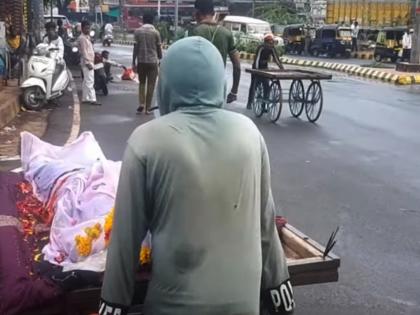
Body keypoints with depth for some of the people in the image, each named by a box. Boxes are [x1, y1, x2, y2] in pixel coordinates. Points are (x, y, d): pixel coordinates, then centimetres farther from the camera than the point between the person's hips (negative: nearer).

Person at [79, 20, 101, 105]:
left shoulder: (87, 37, 18)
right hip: (87, 62, -10)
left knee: (86, 81, 12)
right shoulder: (82, 38, -12)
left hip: (89, 61, 10)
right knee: (90, 81, -13)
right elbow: (84, 51, -18)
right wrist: (88, 63, -23)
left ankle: (85, 98, 16)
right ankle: (92, 99, -16)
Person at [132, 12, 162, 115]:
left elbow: (135, 48, -1)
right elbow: (159, 49, -1)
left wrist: (133, 63, 4)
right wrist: (160, 60, 13)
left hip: (141, 61, 2)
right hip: (152, 61, -2)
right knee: (151, 85, 5)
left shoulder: (138, 32, 0)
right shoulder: (155, 32, -4)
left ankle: (141, 104, 3)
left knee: (142, 83, 16)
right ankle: (148, 108, 6)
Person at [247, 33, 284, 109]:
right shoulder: (261, 48, -23)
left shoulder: (272, 49, -7)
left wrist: (282, 68, -13)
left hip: (264, 68, 5)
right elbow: (257, 59, -28)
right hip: (256, 68, -5)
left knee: (266, 86, -4)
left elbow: (276, 59, -4)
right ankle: (249, 103, 11)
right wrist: (256, 69, -35)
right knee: (254, 85, 0)